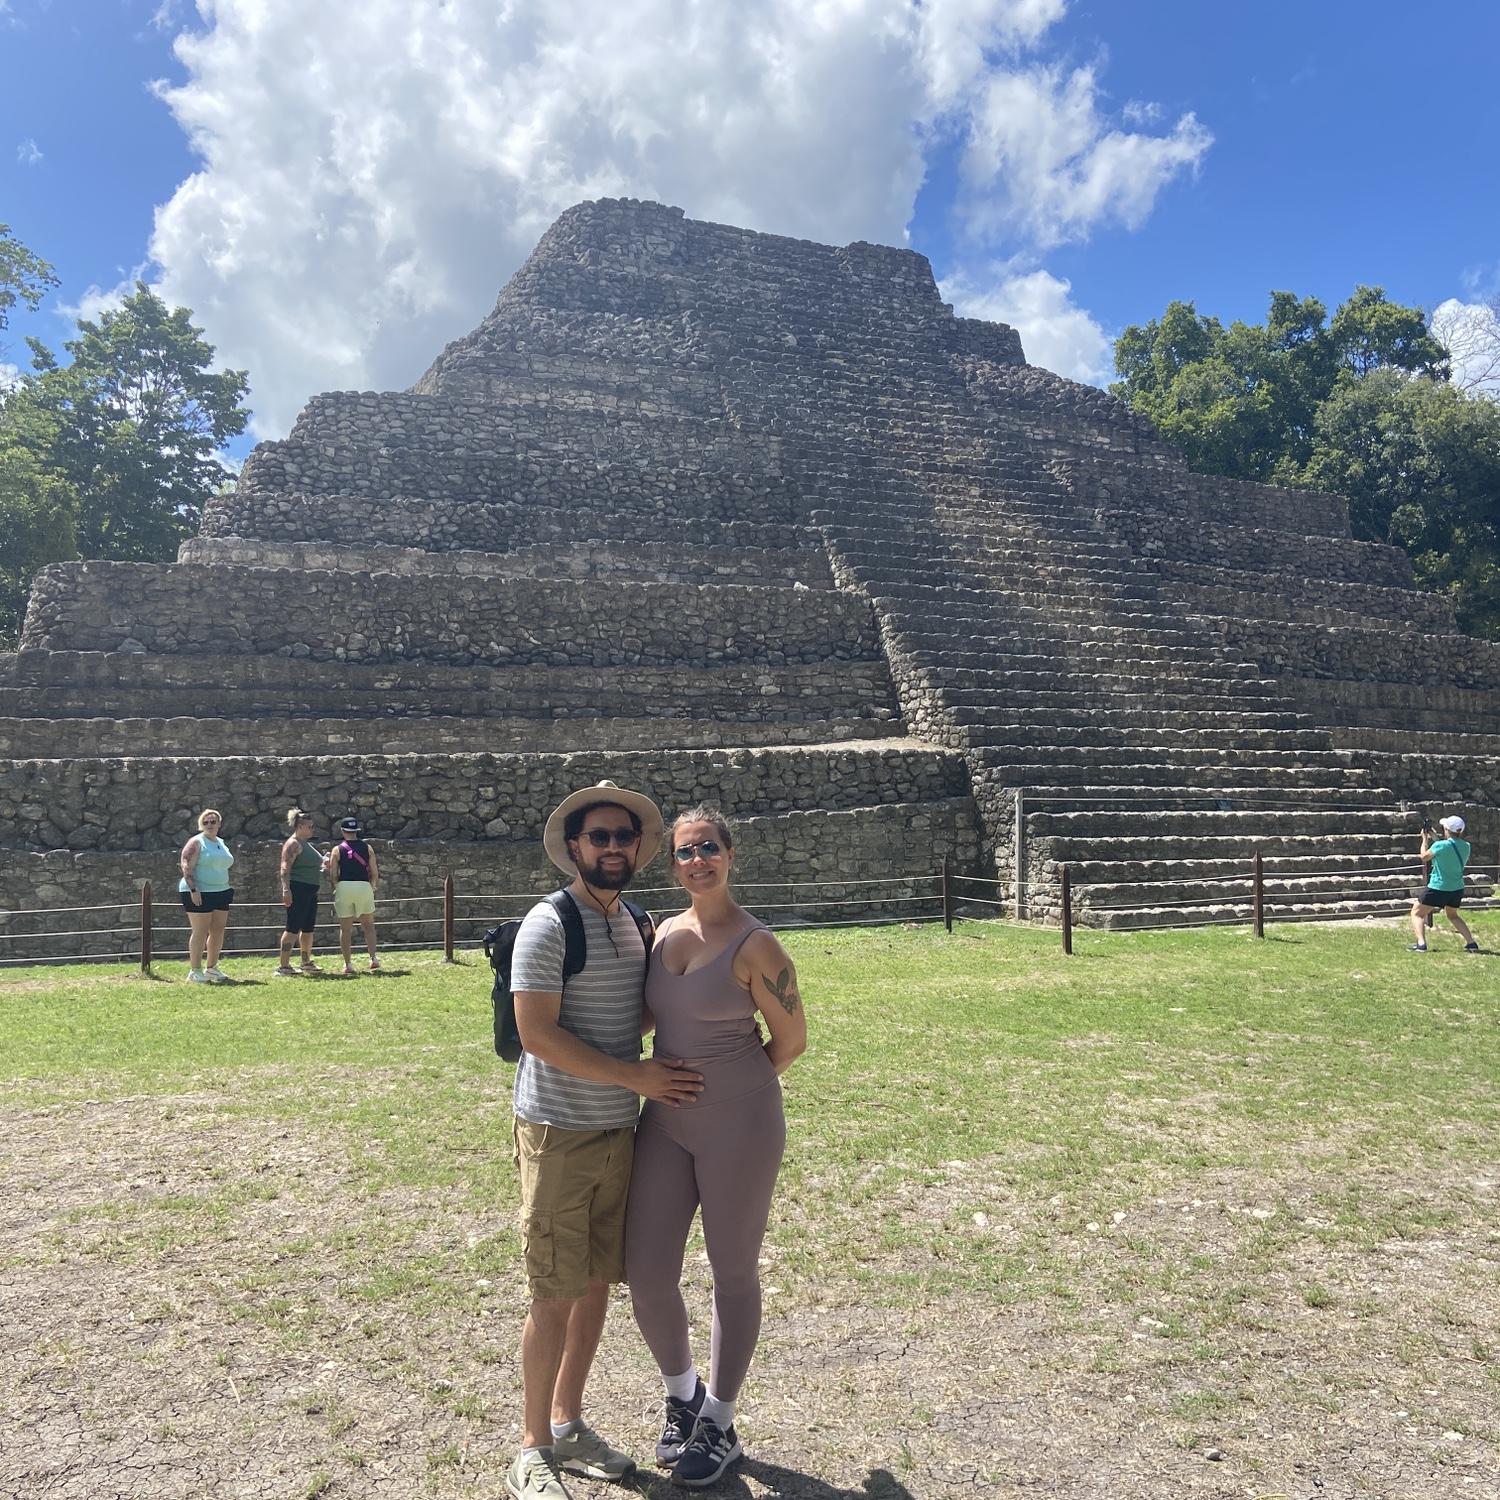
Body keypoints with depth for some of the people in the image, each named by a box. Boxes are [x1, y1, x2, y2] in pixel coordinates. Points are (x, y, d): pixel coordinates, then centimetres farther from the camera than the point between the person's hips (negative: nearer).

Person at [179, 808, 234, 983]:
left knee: (218, 931, 7)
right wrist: (193, 890, -21)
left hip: (220, 893, 7)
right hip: (199, 893, -7)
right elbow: (186, 867, -13)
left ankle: (212, 967, 17)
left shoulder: (221, 843, 17)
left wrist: (228, 890, 21)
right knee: (200, 932, -5)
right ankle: (195, 970, 1)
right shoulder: (196, 842, -6)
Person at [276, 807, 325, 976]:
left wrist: (323, 865, 14)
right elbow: (285, 869, -19)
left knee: (308, 928, 14)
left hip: (311, 891, 10)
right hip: (298, 890, -10)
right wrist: (286, 890, -28)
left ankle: (307, 962, 23)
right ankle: (283, 966, -6)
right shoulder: (293, 844, -10)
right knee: (293, 928, -9)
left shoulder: (307, 844, 19)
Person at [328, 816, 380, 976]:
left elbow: (333, 875, 0)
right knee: (368, 925, 15)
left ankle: (348, 964, 5)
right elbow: (375, 873, 4)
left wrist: (336, 889, 14)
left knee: (345, 929, 6)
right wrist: (372, 887, 18)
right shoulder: (367, 848, 7)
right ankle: (373, 958, 5)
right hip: (364, 885, 1)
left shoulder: (337, 850, 3)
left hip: (343, 887, -1)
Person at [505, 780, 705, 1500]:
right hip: (558, 1134, -7)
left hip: (619, 1130, 7)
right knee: (555, 1296, 2)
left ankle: (568, 1422, 33)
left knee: (598, 1284, 16)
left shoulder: (634, 923, 9)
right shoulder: (549, 924, -15)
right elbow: (537, 1033, -20)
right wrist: (635, 1076, -18)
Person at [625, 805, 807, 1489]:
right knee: (646, 1277, 6)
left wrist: (734, 1089, 4)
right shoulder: (667, 931, 4)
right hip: (665, 1121, 6)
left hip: (738, 1125, -6)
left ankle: (720, 1424, 32)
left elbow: (791, 1039, -7)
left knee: (733, 1274, 11)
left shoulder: (754, 946, -15)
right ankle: (682, 1395, 36)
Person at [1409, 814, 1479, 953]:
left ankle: (1421, 944, -11)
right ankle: (1471, 943, 19)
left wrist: (1425, 839, 11)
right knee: (1452, 915, 30)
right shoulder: (1466, 847, -1)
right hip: (1457, 889, 6)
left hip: (1437, 888, -6)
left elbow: (1424, 857, -2)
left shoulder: (1440, 845, -19)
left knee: (1417, 913, 7)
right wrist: (1434, 837, 16)